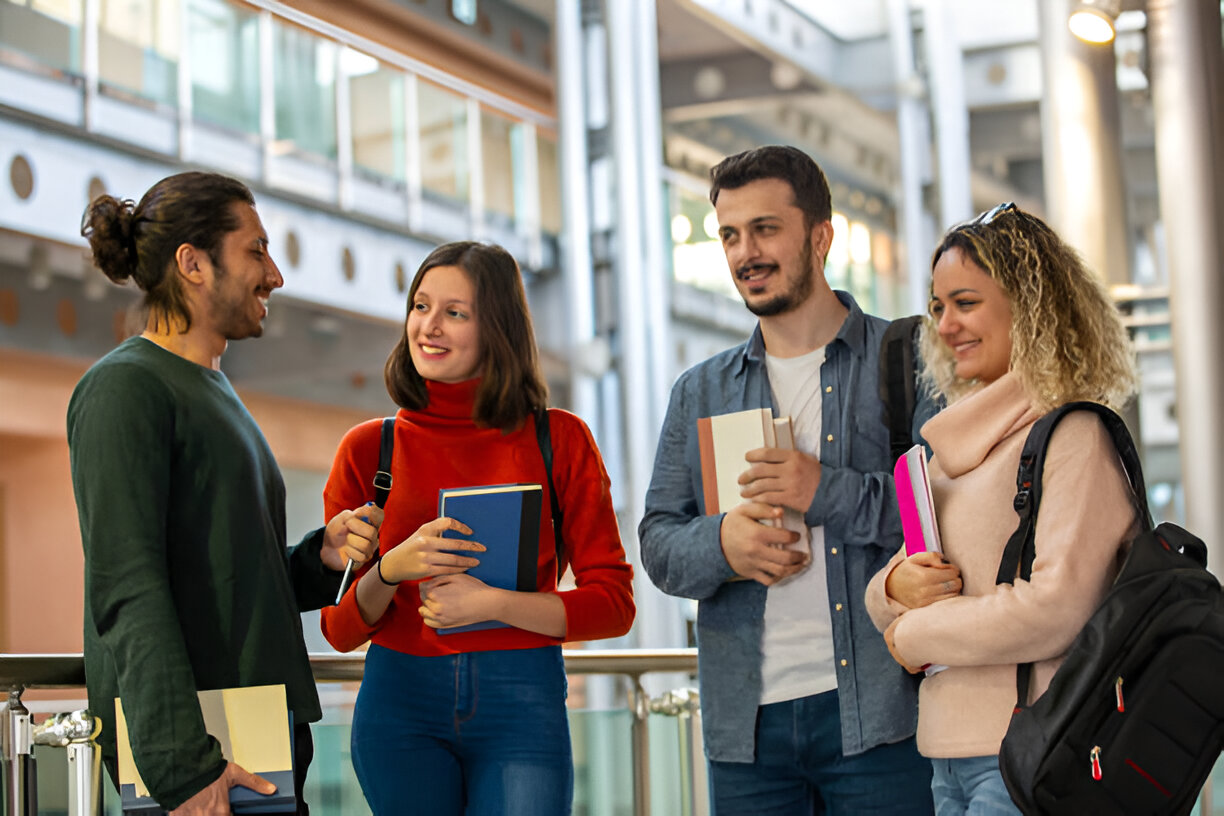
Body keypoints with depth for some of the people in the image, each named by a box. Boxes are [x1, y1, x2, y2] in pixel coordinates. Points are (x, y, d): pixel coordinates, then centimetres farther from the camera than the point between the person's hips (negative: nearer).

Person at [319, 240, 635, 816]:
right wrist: (391, 570, -14)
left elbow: (613, 604, -1)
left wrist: (493, 603, -13)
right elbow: (340, 630, 6)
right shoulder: (369, 448, 5)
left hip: (522, 704, -1)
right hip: (400, 704, 1)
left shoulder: (559, 440, 3)